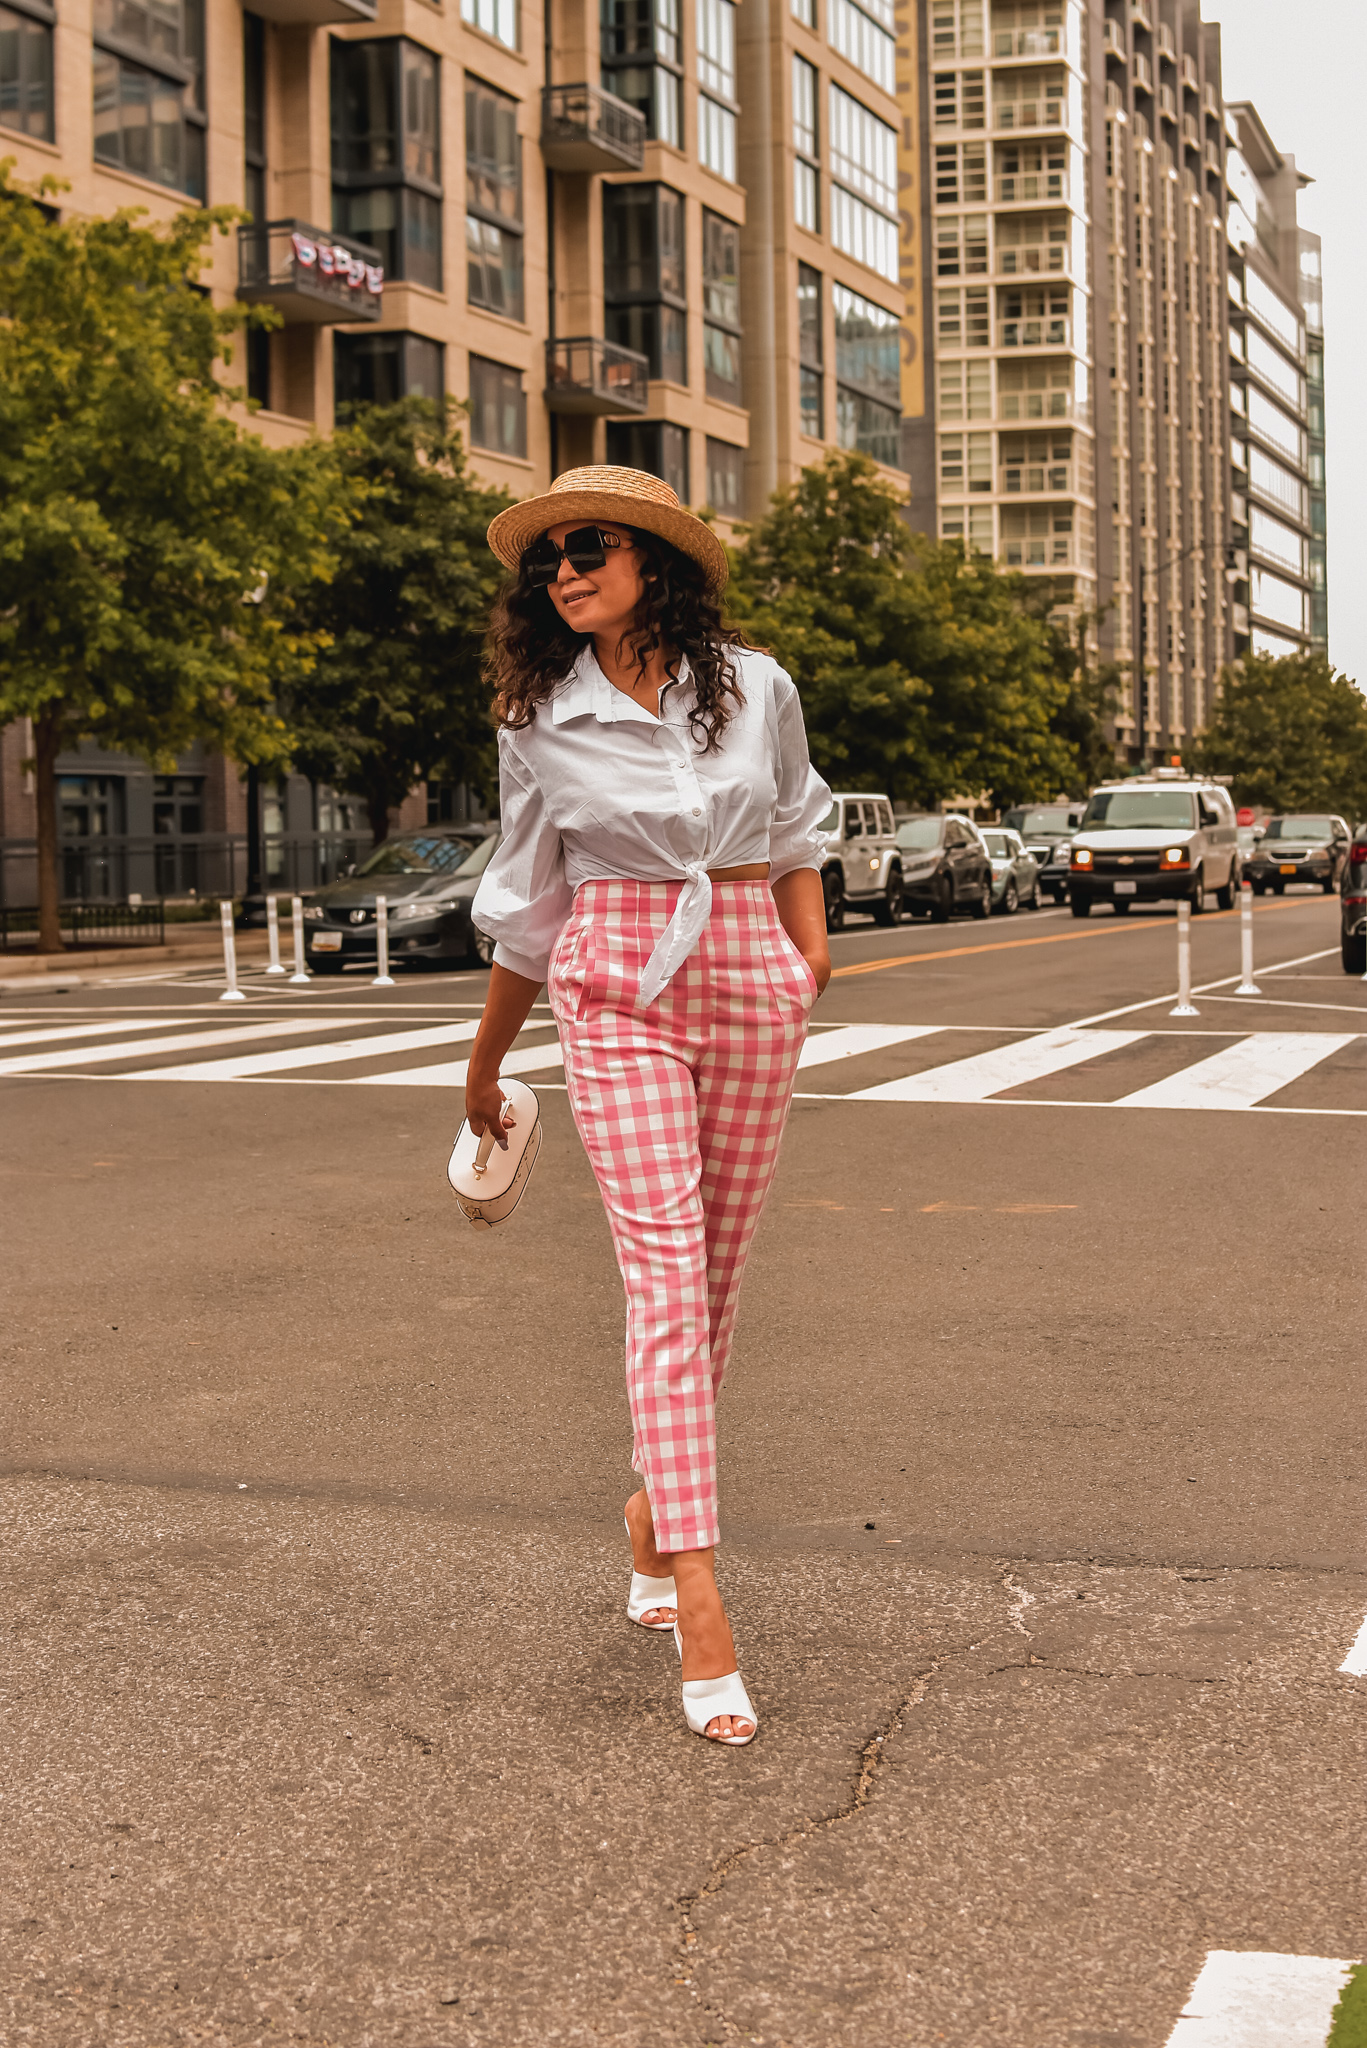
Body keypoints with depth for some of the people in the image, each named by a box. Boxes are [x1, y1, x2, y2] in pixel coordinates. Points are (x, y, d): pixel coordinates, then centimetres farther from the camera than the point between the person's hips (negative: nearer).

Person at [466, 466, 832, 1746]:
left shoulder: (755, 687, 5)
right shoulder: (540, 721, 2)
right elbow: (525, 906, 12)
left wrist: (813, 950, 9)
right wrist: (485, 1066, 18)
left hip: (751, 981, 2)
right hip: (617, 989, -2)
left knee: (714, 1274, 7)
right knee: (664, 1270, -14)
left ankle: (654, 1507, 30)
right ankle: (700, 1610, -17)